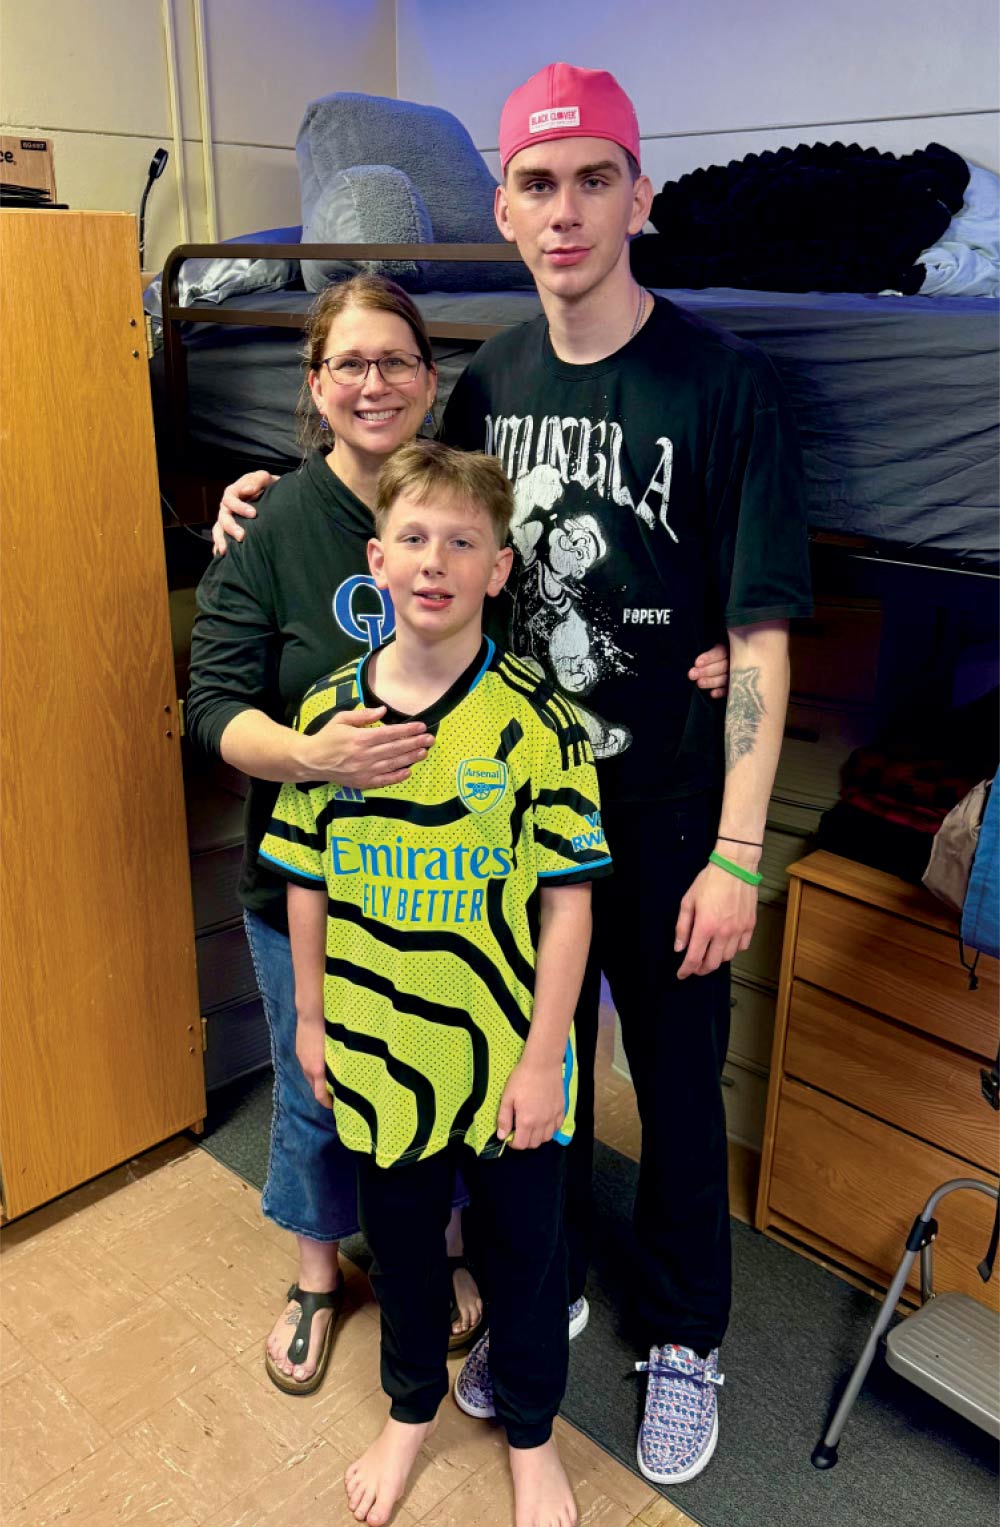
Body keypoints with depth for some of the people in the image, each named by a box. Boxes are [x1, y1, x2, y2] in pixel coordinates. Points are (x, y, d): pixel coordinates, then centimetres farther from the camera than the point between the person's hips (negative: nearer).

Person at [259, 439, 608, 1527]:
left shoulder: (536, 721, -15)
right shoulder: (328, 711, -5)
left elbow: (568, 900, -13)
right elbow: (305, 881, 3)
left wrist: (543, 1061, -13)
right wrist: (311, 1020, 7)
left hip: (507, 1057, -2)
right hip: (377, 1054, 3)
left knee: (525, 1250, 18)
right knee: (399, 1243, 23)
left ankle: (531, 1435, 46)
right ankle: (412, 1407, 51)